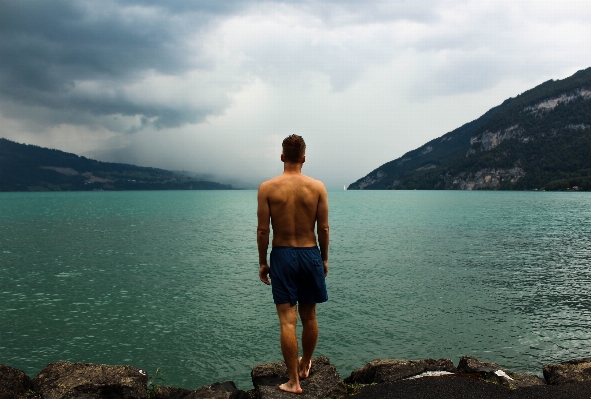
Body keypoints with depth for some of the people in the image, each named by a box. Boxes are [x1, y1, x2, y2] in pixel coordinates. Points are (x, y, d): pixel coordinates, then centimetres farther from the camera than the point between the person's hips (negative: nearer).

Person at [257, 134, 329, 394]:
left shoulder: (267, 188, -7)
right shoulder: (317, 187, -5)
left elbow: (263, 230, -7)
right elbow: (323, 229, -2)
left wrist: (262, 262, 4)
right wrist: (324, 259, 10)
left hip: (282, 256, -2)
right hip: (310, 255, 2)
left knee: (288, 321, 2)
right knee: (309, 317, 18)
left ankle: (293, 381, 7)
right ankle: (304, 366, 38)